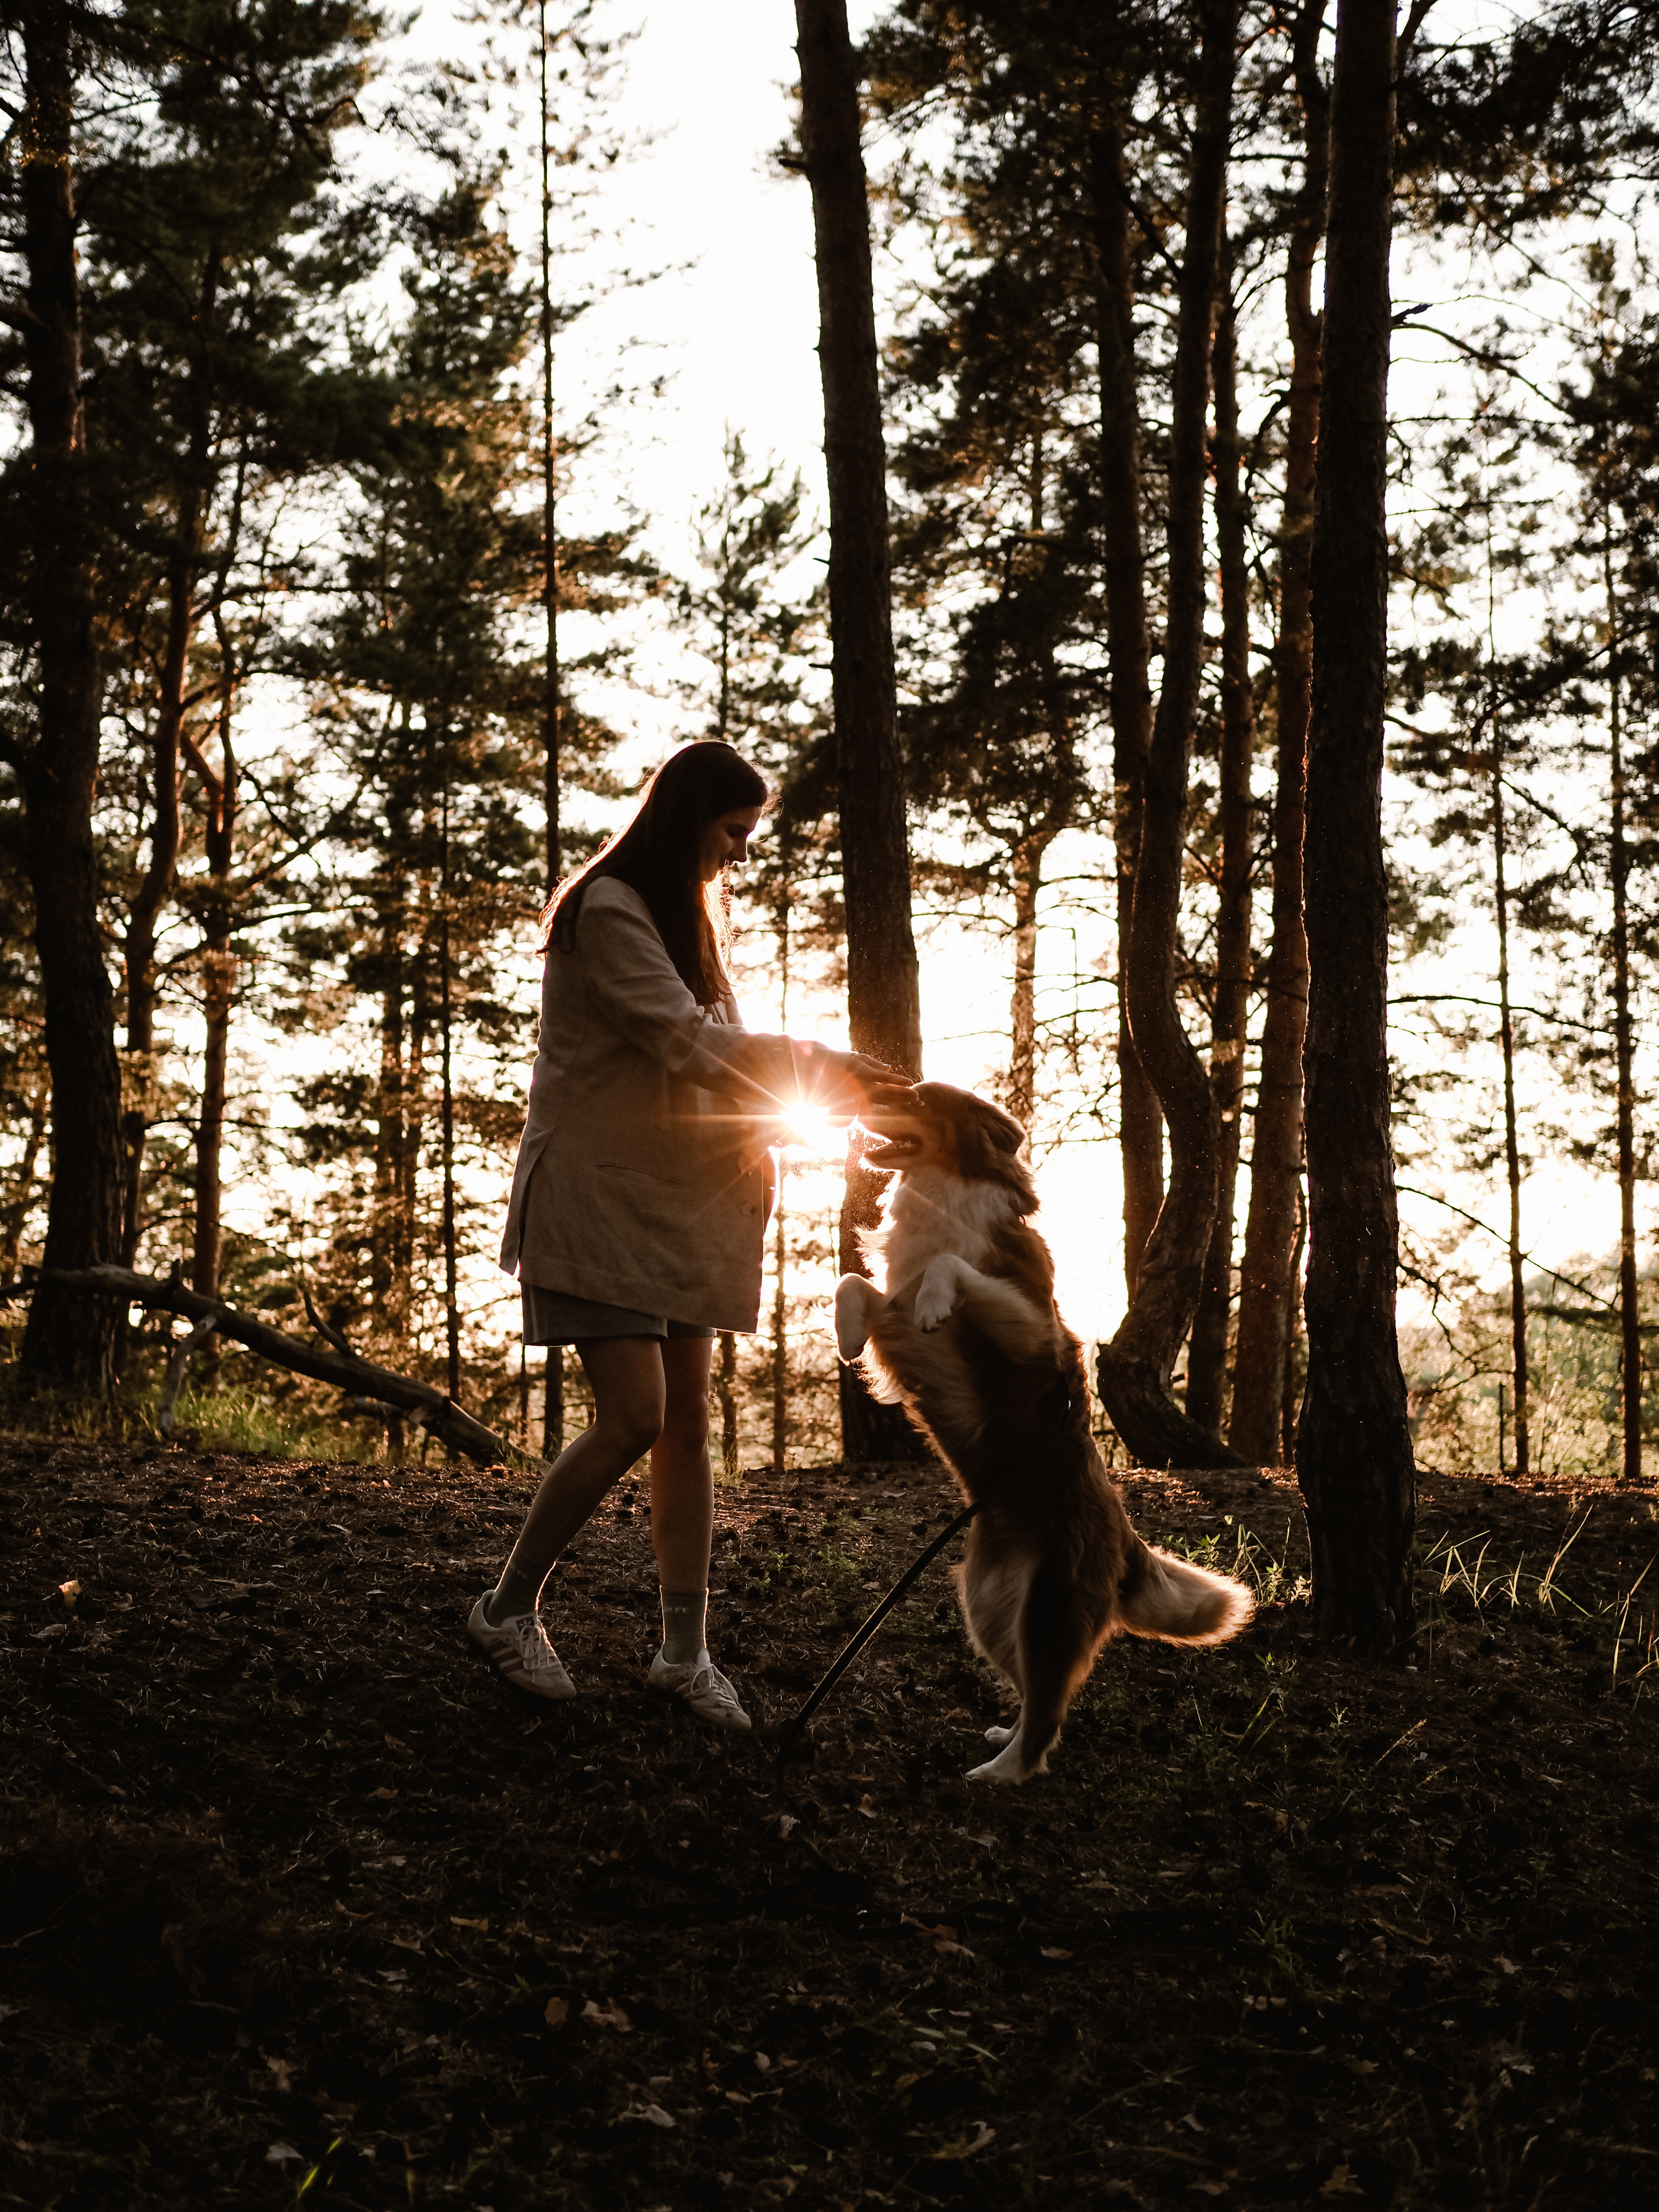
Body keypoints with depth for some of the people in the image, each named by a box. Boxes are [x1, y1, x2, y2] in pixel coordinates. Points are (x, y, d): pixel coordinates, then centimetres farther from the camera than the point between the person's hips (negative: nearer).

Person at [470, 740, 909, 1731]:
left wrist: (816, 1088, 1)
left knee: (690, 1418, 3)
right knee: (635, 1414, -15)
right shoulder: (609, 909, -12)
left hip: (671, 1197, 9)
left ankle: (687, 1650, 6)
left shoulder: (684, 916, 18)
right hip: (597, 1193, -9)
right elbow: (683, 1041, -19)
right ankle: (511, 1607, 2)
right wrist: (817, 1065, -13)